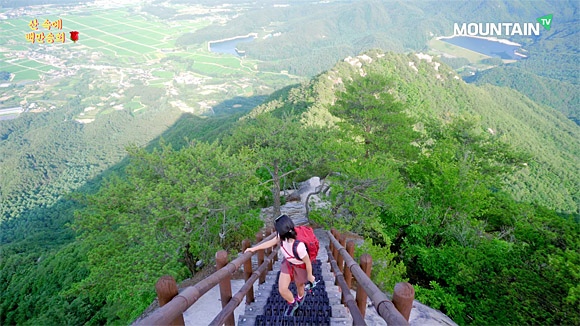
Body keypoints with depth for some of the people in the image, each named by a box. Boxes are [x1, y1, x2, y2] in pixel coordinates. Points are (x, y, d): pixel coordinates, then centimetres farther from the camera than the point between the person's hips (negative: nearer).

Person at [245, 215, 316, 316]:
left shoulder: (299, 246, -44)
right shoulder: (283, 236, -26)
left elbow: (308, 262, -27)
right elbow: (271, 242, -7)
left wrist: (309, 276, -9)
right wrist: (254, 248, -3)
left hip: (300, 266, -5)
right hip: (288, 263, 5)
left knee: (299, 286, 24)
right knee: (282, 289, 4)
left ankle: (300, 298, 62)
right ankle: (293, 304, 37)